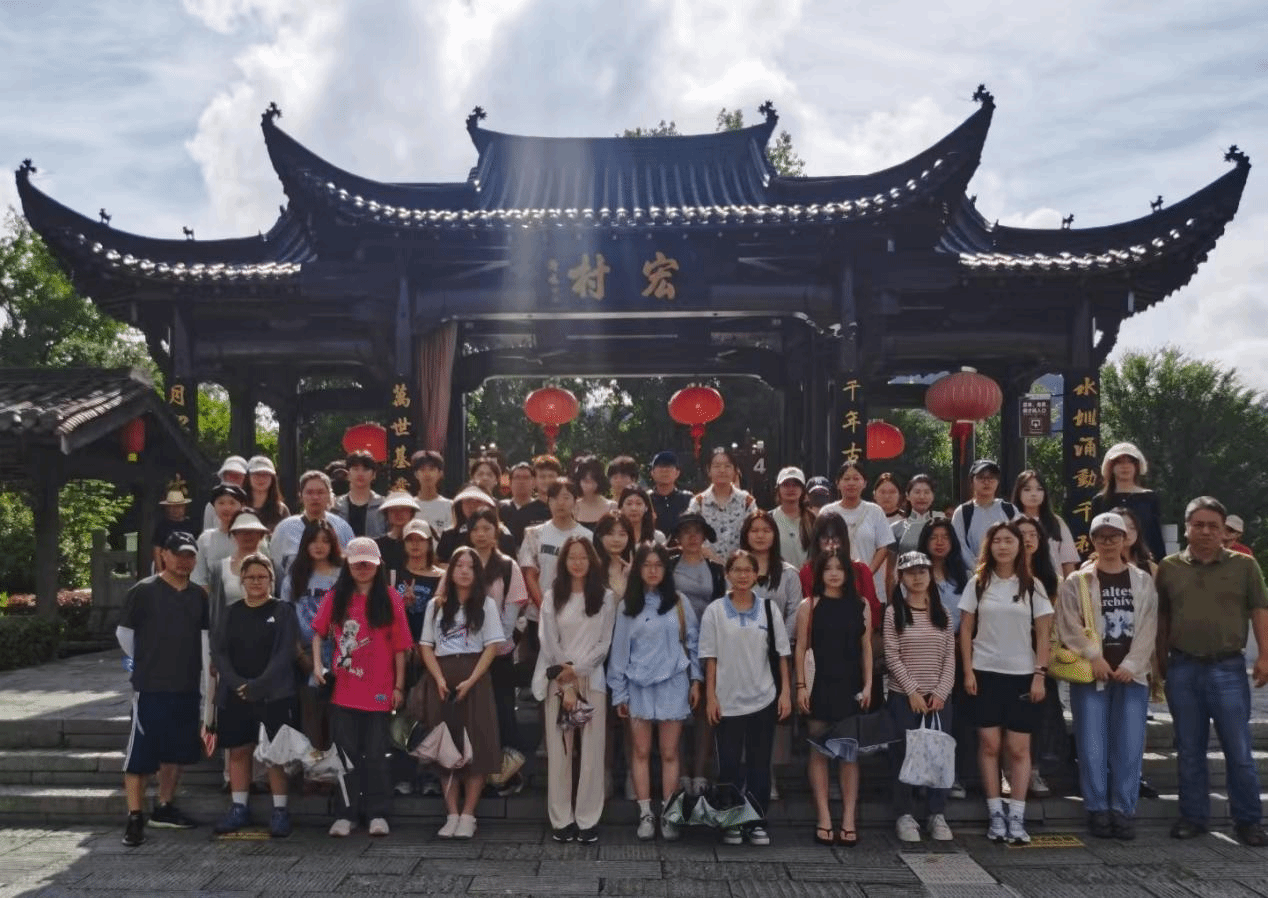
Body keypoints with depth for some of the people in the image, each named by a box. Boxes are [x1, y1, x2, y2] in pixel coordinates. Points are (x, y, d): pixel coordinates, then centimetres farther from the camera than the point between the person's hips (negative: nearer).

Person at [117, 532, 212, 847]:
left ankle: (164, 808, 27)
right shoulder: (144, 591, -7)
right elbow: (124, 633, 1)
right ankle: (135, 818, 3)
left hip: (187, 689, 5)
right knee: (140, 753, -3)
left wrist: (207, 690, 8)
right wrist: (146, 665, 10)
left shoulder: (199, 595, 8)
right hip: (150, 688, -5)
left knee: (176, 751, 13)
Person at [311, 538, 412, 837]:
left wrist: (399, 686, -2)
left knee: (376, 755, 6)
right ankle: (345, 815, 16)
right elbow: (318, 633, 14)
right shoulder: (335, 597, 4)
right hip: (343, 691, 2)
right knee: (346, 753, 8)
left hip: (379, 692, -1)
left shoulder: (390, 598, -2)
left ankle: (377, 815, 15)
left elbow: (400, 646, -1)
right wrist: (317, 664, -1)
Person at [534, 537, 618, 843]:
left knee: (592, 750, -1)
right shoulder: (553, 597, 5)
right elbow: (549, 643, 0)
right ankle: (562, 820, 8)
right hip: (557, 681, 1)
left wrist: (576, 669, -10)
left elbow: (605, 643, 1)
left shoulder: (606, 597, 4)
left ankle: (588, 820, 5)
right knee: (559, 750, 1)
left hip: (592, 679, 0)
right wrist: (565, 684, -8)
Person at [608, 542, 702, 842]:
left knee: (669, 753, 4)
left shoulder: (679, 603, 3)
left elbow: (692, 642, 6)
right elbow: (619, 649, 3)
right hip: (639, 687, 1)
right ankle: (645, 814, 12)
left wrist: (695, 680, 1)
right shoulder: (628, 606, 3)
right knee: (642, 753, 5)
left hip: (672, 685, -1)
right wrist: (619, 692, 1)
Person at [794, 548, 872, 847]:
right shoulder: (809, 606, 0)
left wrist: (868, 684, 0)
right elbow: (801, 648, -1)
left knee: (850, 753, 5)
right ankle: (824, 819, 6)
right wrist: (801, 686, -7)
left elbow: (866, 647, 7)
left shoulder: (860, 605, 6)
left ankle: (849, 819, 9)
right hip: (820, 686, -2)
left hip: (851, 687, 2)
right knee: (819, 751, 2)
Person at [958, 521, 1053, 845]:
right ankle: (996, 814, 7)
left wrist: (1040, 674, -5)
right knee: (989, 744, -1)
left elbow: (1043, 633, 3)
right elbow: (965, 630, 4)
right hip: (986, 672, 0)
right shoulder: (978, 583, 3)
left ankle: (1017, 817, 6)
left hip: (1022, 674, 0)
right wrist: (968, 671, -3)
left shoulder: (1032, 585, 3)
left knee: (1019, 747, -1)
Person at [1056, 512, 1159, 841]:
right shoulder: (1077, 582, 3)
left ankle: (1123, 810, 11)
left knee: (1129, 746, 2)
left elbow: (1148, 628, 2)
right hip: (1090, 675, -2)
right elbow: (1069, 625, -5)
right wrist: (1094, 657, -14)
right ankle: (1098, 809, 9)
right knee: (1093, 747, -1)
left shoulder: (1143, 581, 10)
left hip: (1132, 675, 2)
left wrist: (1130, 665, -8)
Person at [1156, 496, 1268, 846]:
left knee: (1238, 750, 3)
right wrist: (1160, 662, 9)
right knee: (1189, 751, 10)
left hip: (1228, 668, -2)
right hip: (1183, 669, 2)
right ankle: (1193, 816, 20)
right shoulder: (1169, 567, 5)